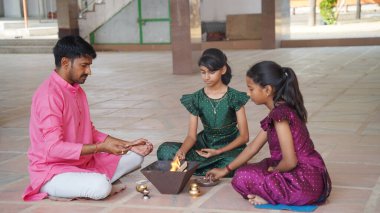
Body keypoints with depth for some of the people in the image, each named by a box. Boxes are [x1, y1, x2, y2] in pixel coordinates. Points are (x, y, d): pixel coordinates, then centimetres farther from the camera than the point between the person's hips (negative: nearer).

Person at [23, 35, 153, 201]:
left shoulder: (77, 91, 9)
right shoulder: (49, 94, -20)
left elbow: (91, 133, 13)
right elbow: (54, 148, -26)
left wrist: (129, 145, 4)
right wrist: (101, 147, -25)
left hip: (83, 162, 9)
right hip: (52, 171, -9)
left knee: (135, 155, 9)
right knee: (101, 187, -35)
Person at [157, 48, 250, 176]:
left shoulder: (234, 97, -9)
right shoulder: (196, 99, -2)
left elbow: (244, 136, -8)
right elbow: (192, 136, -5)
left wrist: (218, 152, -20)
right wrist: (182, 151, -29)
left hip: (230, 147, -2)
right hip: (205, 145, 3)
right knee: (164, 151, -20)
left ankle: (193, 168, -13)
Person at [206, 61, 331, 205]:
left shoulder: (280, 114, -20)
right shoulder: (280, 110, 11)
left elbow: (290, 162, -22)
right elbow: (253, 147, 20)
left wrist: (273, 170, -1)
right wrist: (226, 170, 24)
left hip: (306, 183, -10)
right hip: (310, 175, 10)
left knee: (242, 178, -13)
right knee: (246, 172, 20)